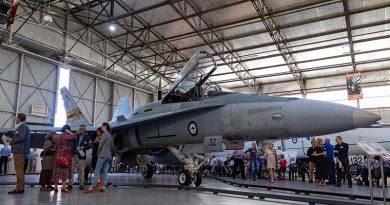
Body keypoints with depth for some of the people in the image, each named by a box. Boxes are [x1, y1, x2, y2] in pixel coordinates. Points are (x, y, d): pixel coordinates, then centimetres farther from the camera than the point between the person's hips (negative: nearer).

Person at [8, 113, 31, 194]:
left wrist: (11, 141, -8)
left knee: (19, 169, -9)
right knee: (20, 169, 13)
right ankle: (20, 187, 19)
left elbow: (21, 138, -21)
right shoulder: (23, 126, 21)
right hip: (19, 150, 10)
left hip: (19, 151, -10)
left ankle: (20, 188, -8)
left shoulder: (22, 126, -10)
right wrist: (12, 140, 9)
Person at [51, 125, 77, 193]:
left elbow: (55, 146, 17)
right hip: (65, 156, -7)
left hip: (58, 156, 7)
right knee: (65, 171, -1)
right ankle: (63, 187, -4)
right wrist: (69, 132, -9)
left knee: (57, 171, 11)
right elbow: (75, 136, -18)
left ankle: (55, 187, 16)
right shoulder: (65, 136, -13)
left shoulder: (56, 136, 10)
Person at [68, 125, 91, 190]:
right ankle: (70, 184, 8)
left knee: (81, 171, 2)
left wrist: (83, 147, -14)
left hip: (81, 155, -2)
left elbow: (89, 146, 3)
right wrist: (75, 134, -8)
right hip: (73, 155, 2)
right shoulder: (76, 135, 11)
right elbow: (70, 140, 1)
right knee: (71, 170, 0)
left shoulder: (87, 137, 5)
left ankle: (81, 184, 11)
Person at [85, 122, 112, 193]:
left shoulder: (104, 134, -6)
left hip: (103, 155, -8)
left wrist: (98, 151, 5)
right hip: (109, 155, 8)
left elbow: (101, 144, -11)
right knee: (105, 172, 4)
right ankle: (103, 187, 2)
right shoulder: (110, 135, 18)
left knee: (97, 171, -8)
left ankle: (91, 188, -10)